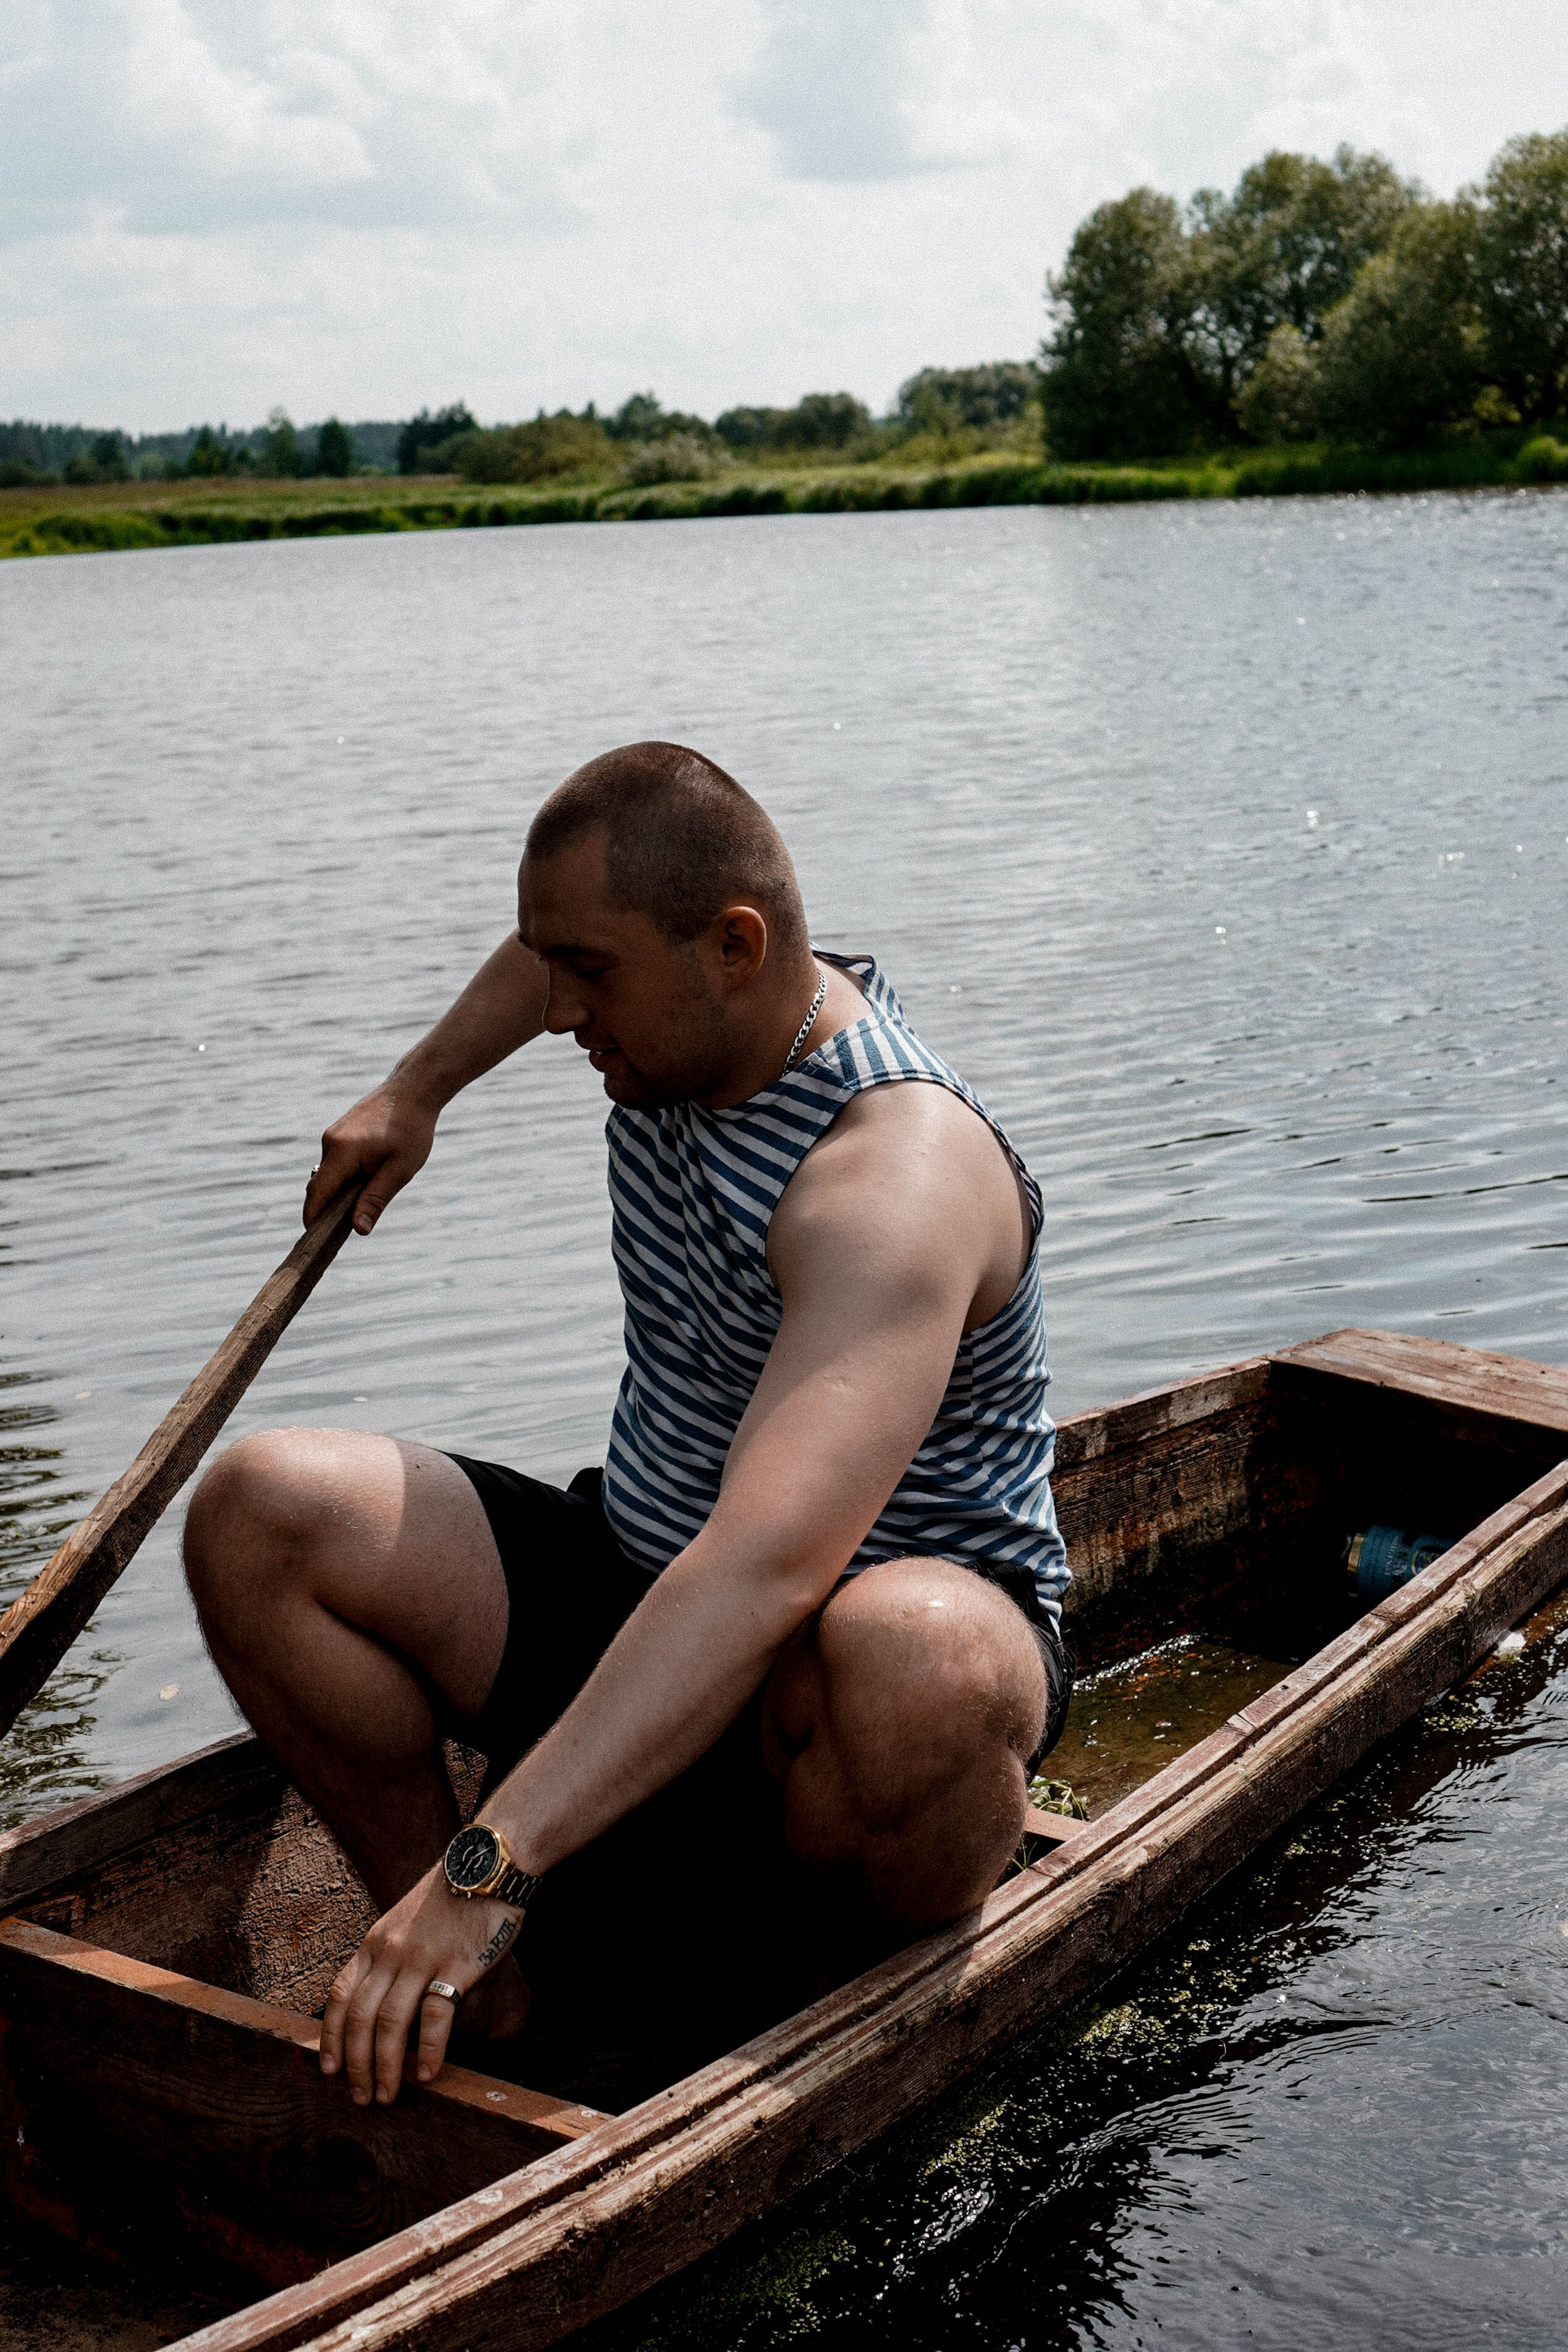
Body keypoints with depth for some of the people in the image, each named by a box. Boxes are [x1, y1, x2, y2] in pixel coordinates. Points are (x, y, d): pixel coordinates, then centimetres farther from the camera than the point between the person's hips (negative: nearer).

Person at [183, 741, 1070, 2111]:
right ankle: (472, 2000, -5)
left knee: (908, 1664, -45)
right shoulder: (684, 1011, -3)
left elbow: (768, 1571, -43)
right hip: (634, 1582, 7)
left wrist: (490, 1871, -48)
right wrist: (413, 1095, 28)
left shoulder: (897, 1174, -30)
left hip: (902, 1620, -7)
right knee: (260, 1513, -13)